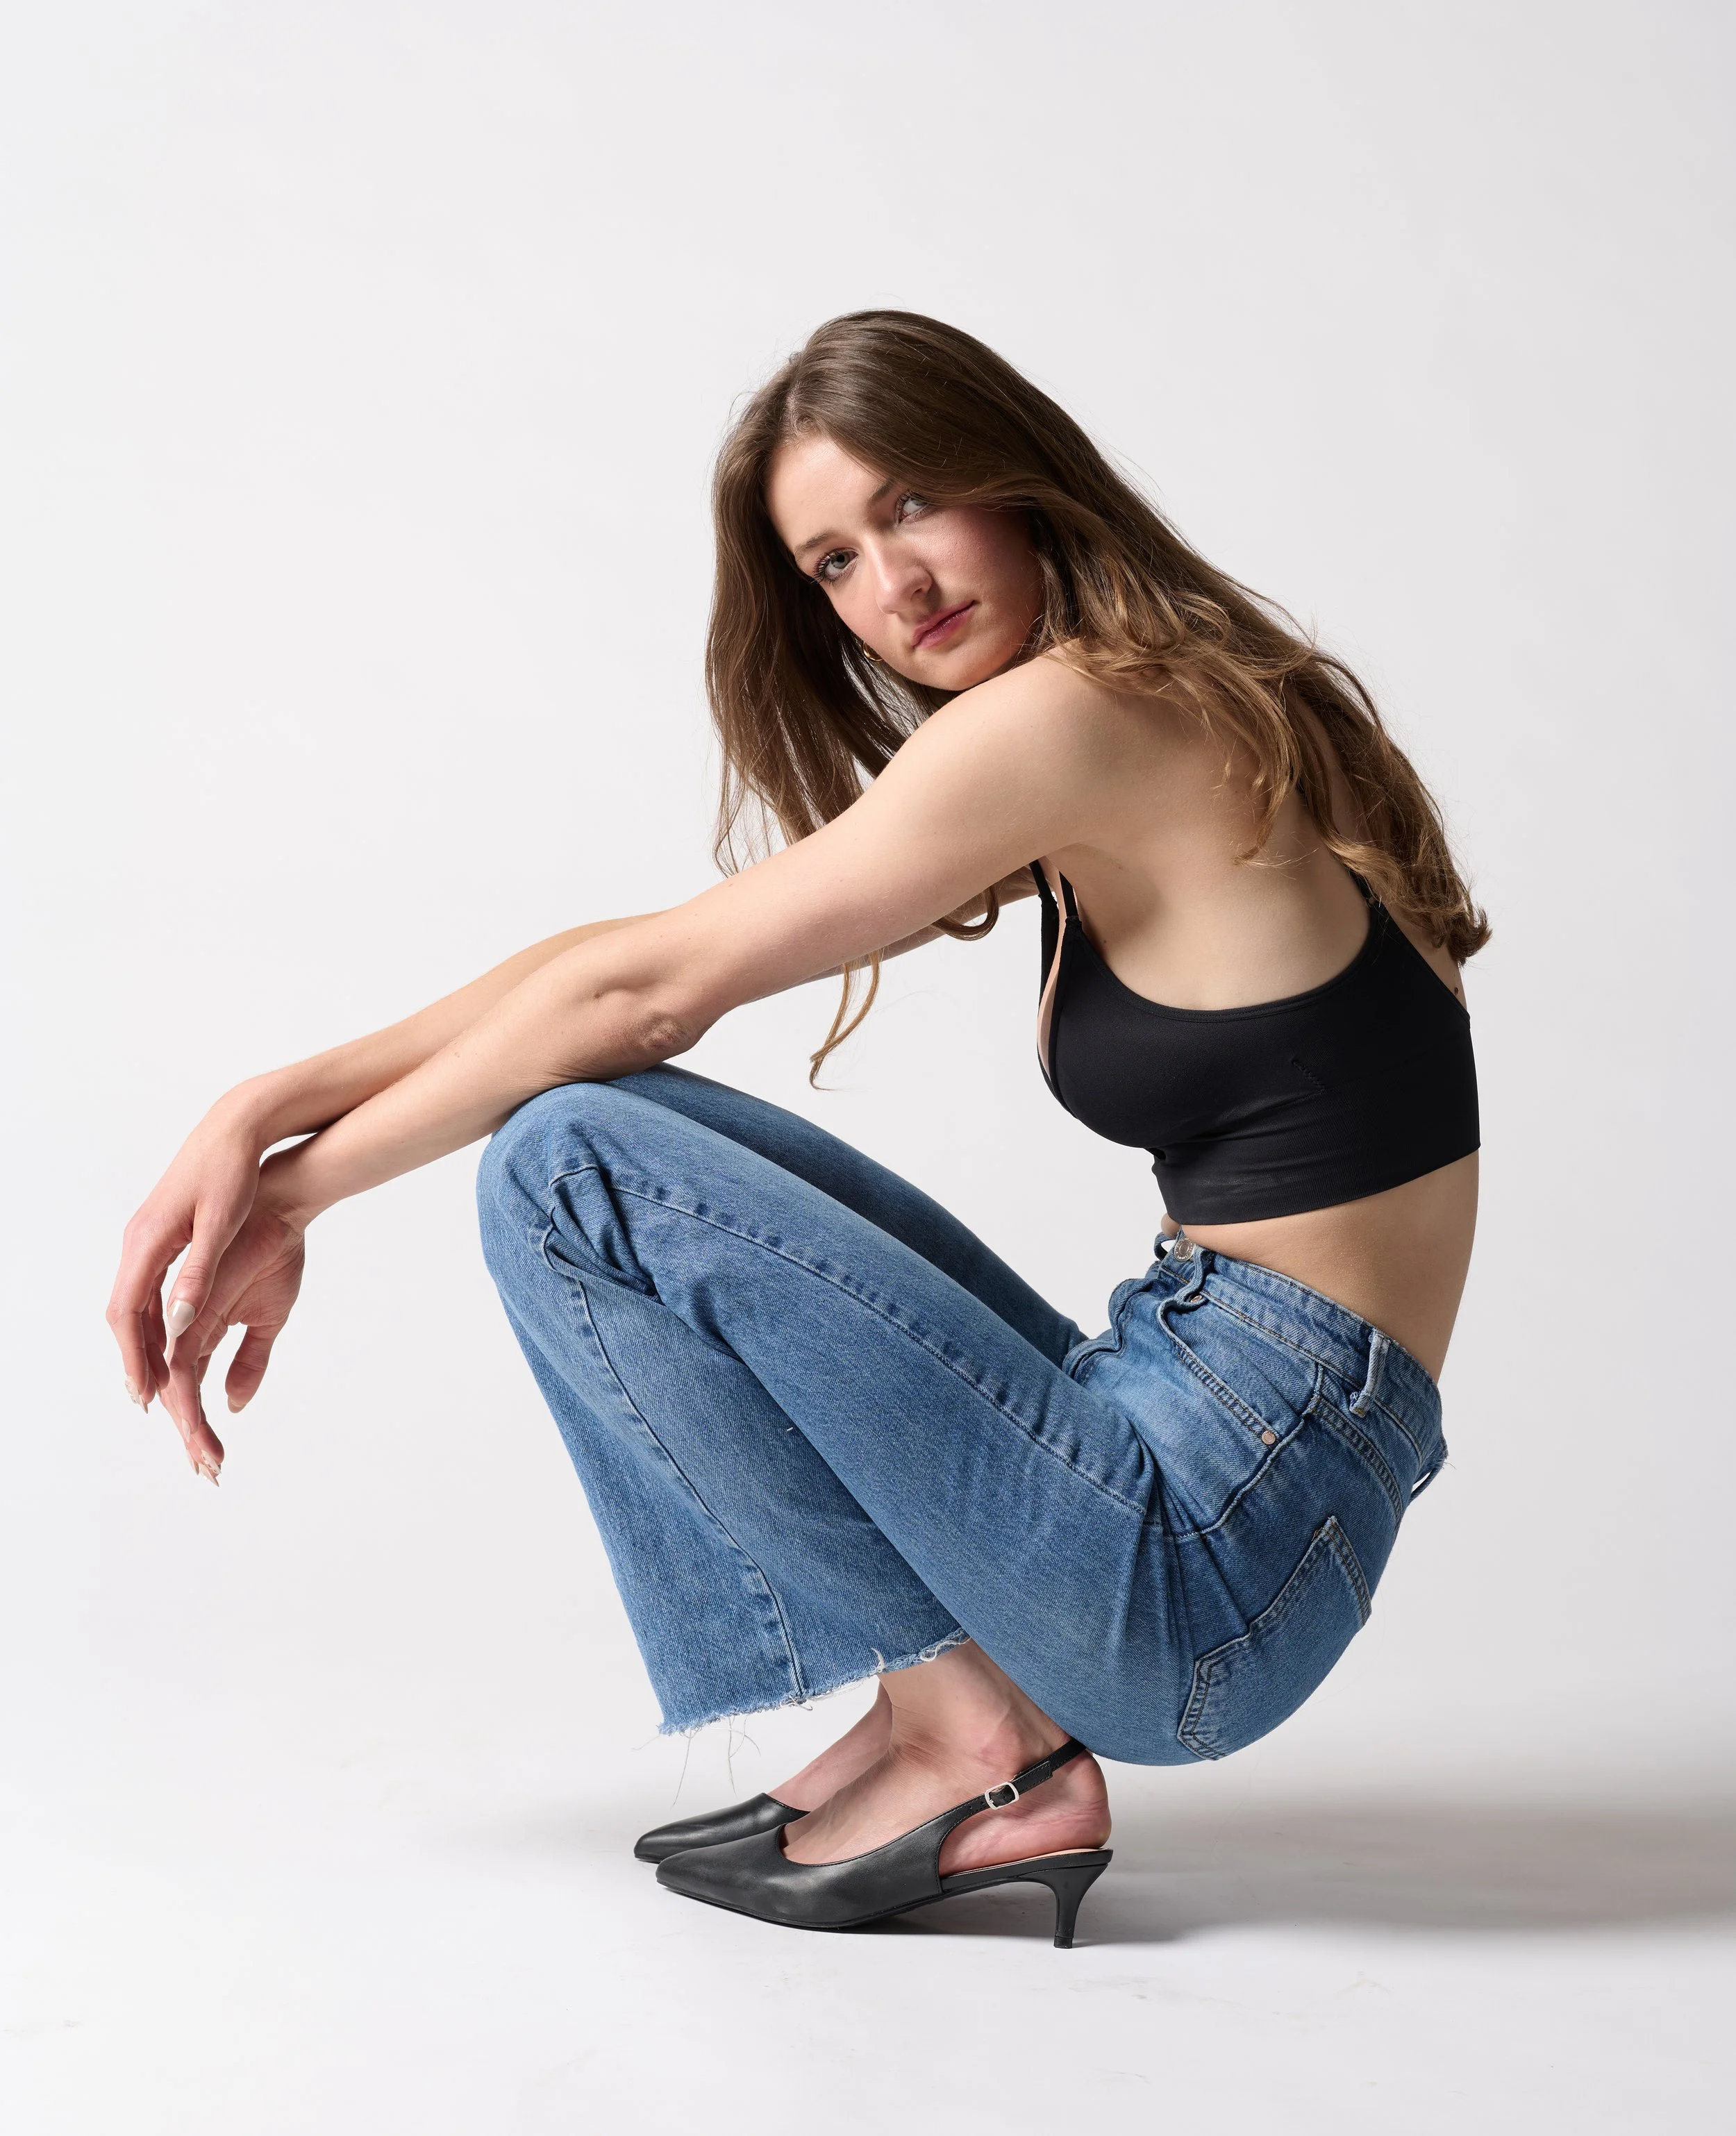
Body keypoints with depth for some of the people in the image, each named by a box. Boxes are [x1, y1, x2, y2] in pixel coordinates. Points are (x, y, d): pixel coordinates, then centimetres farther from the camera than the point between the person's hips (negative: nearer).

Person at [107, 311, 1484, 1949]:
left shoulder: (1080, 716, -15)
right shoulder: (1088, 766, 13)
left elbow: (643, 987, -10)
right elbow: (648, 964, 10)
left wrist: (298, 1194, 2)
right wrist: (272, 1104, 3)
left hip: (1211, 1561, -9)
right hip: (1203, 1459, 9)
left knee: (566, 1168, -11)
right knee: (636, 1124, 14)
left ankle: (971, 1731, -2)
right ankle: (935, 1709, 7)